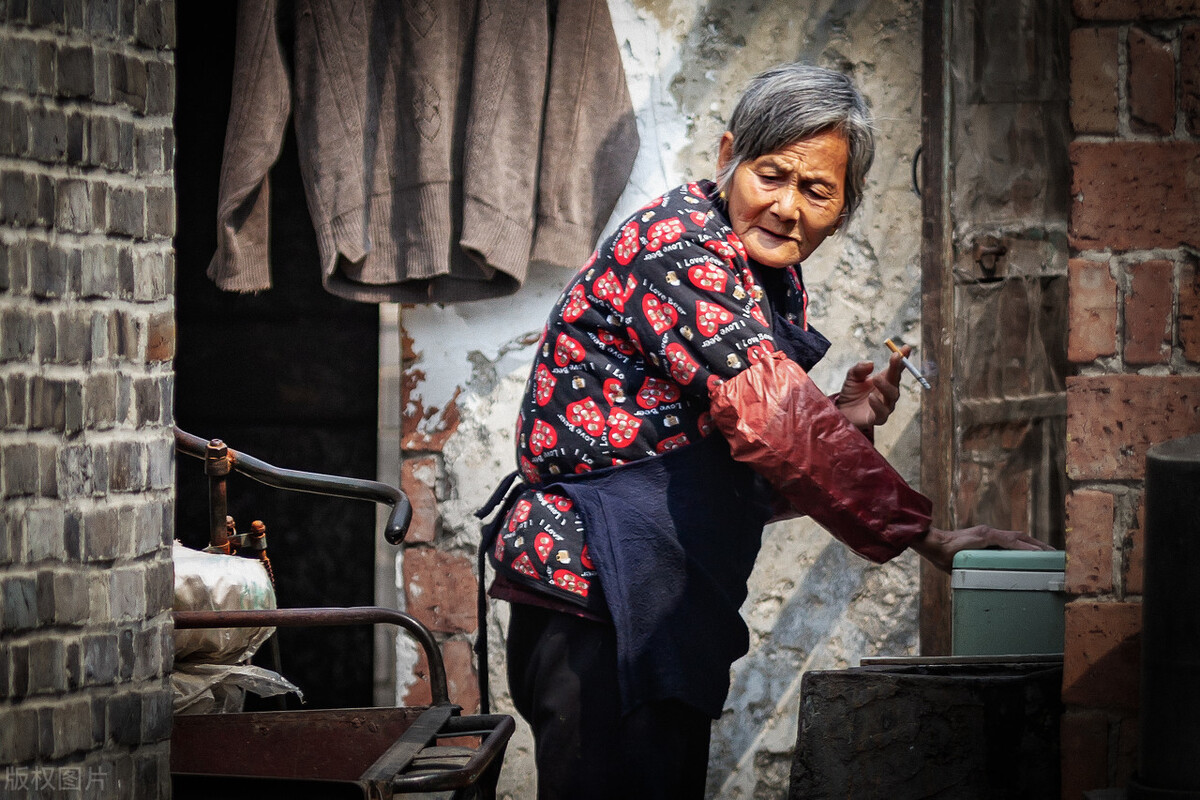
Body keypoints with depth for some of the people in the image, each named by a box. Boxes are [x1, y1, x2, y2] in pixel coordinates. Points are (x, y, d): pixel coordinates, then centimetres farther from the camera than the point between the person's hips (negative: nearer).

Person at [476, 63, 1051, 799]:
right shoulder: (681, 243, -13)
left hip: (664, 617, 10)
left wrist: (839, 423, -1)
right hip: (599, 593, -10)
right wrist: (929, 537, -24)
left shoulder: (775, 281, 16)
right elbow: (769, 417, -25)